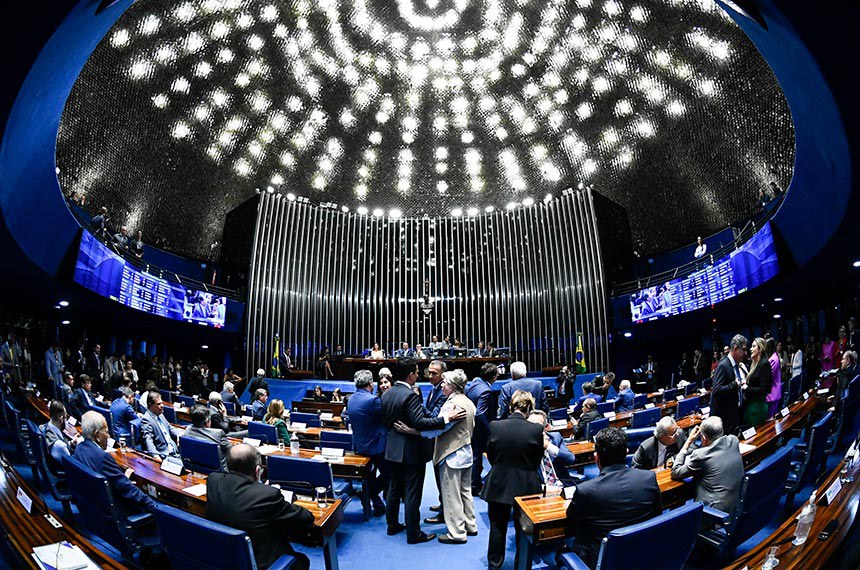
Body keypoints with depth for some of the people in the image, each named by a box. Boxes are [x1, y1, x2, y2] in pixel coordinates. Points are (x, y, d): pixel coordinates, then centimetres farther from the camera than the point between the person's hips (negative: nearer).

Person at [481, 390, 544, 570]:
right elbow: (537, 462, -5)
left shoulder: (494, 426, -15)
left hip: (498, 485, 1)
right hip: (526, 486, 0)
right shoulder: (536, 429, -18)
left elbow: (491, 457, -2)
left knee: (498, 526, 20)